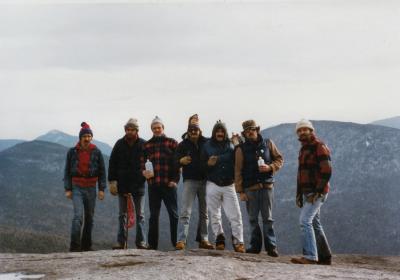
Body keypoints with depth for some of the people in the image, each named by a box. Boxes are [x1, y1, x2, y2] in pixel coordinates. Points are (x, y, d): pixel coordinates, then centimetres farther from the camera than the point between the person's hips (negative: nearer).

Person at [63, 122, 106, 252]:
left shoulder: (96, 152, 2)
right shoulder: (72, 152, 0)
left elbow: (102, 171, 5)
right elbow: (67, 171, 3)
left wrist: (101, 189, -1)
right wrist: (68, 189, -2)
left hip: (91, 188, 2)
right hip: (77, 188, -2)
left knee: (89, 218, 10)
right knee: (78, 216, -16)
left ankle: (86, 245, 22)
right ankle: (74, 246, -15)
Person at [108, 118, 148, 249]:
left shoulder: (143, 145, -3)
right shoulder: (120, 144, 2)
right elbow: (112, 163, 5)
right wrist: (112, 181, 0)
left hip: (138, 185, -2)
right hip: (122, 184, 2)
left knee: (139, 214, 4)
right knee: (122, 214, 6)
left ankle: (141, 241, 8)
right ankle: (121, 241, 9)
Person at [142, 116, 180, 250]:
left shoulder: (172, 143, 4)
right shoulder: (147, 145, 13)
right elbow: (142, 161, 12)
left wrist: (175, 180, -9)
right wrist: (144, 171, -9)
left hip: (168, 184, -3)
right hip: (153, 184, 3)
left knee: (173, 214, 0)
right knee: (153, 215, 7)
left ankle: (176, 242, 4)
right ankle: (152, 244, 12)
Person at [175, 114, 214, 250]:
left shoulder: (207, 142, 4)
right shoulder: (183, 145, 3)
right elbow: (175, 160, -1)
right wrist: (181, 161, -23)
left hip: (205, 180, 2)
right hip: (190, 181, -2)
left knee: (204, 212, 8)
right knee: (185, 212, -10)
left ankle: (203, 239, 17)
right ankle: (181, 240, -14)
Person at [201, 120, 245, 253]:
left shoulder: (231, 146, 7)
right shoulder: (207, 146, 5)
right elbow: (201, 165, 5)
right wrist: (208, 164, -14)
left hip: (229, 185, -1)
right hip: (213, 185, 1)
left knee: (235, 215, -7)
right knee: (214, 215, 5)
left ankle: (238, 242, -4)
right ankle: (219, 239, 16)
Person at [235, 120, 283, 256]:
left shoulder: (268, 143, 6)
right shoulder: (241, 149, 2)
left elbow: (279, 159, 12)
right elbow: (238, 171, -1)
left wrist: (270, 167, -10)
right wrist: (240, 191, -6)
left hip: (266, 186, 0)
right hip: (250, 188, 0)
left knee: (268, 218, 1)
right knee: (253, 219, 5)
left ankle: (271, 246, 2)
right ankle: (255, 245, 13)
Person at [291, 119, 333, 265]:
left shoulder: (319, 146, -10)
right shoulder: (303, 149, 18)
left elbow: (326, 171, -17)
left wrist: (318, 192, -21)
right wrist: (299, 193, 16)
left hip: (317, 193, -9)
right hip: (307, 193, 9)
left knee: (305, 221, -18)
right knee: (314, 224, 12)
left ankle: (310, 256, -21)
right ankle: (325, 257, 19)